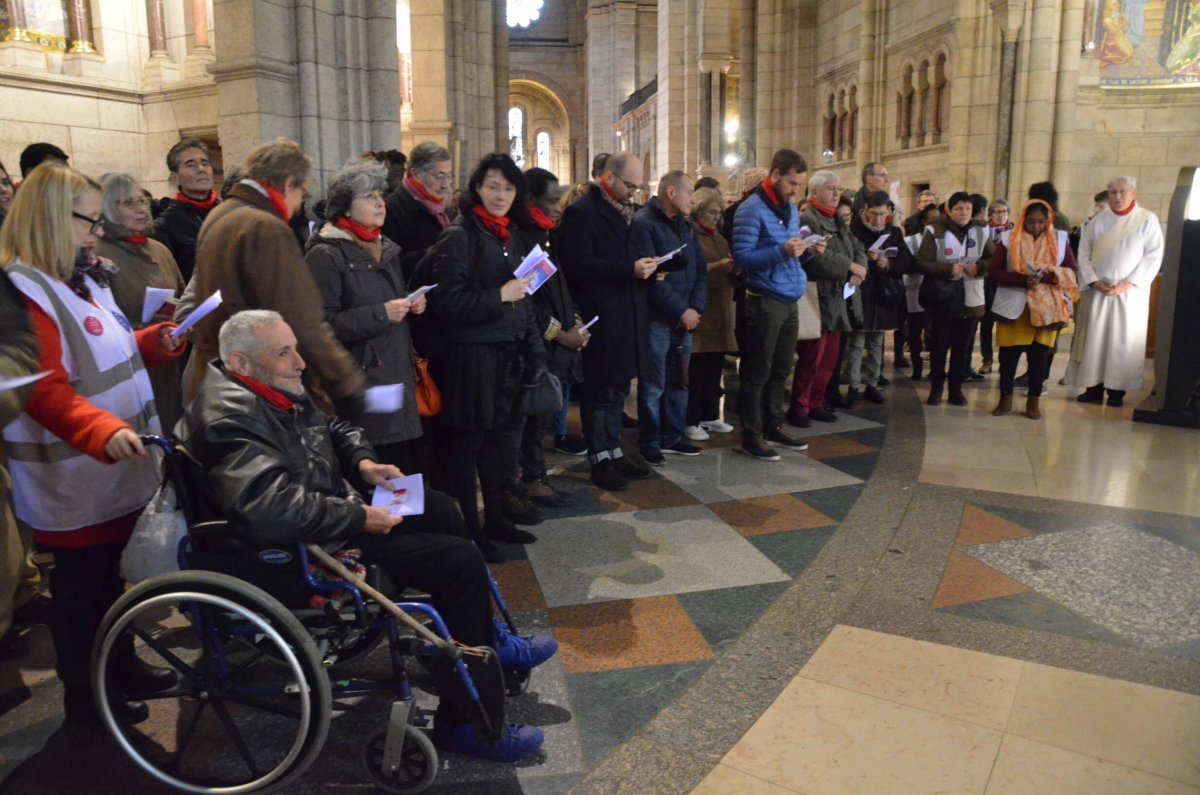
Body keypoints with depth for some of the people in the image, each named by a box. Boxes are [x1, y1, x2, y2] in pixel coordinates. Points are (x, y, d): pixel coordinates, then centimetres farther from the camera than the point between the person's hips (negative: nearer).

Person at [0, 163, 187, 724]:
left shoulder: (82, 278, 12)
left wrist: (155, 341, 6)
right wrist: (102, 430, -42)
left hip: (119, 471, 9)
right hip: (74, 482, -9)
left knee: (115, 573, 21)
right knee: (82, 584, 7)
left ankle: (122, 665, 38)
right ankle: (84, 694, 24)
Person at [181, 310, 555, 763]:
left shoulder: (275, 389, 7)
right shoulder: (231, 417, -25)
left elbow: (333, 428, 22)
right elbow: (272, 509, -37)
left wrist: (363, 462, 1)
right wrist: (358, 518, -26)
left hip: (328, 514, 11)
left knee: (439, 509, 16)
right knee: (460, 561, -13)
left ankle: (485, 641, 26)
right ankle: (464, 722, -3)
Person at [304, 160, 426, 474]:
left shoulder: (386, 249, 18)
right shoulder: (325, 255, -9)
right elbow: (323, 324, -17)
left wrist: (411, 305, 8)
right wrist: (380, 314, -19)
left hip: (398, 375, 8)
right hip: (360, 385, -7)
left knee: (408, 465, 7)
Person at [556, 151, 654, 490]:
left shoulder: (622, 211, 15)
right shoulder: (581, 213, -12)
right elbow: (578, 265, -22)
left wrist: (644, 268, 2)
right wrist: (630, 270, -25)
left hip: (626, 314, 8)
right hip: (600, 317, -8)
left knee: (618, 390, 15)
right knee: (600, 391, 2)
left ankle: (614, 452, 26)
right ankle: (600, 461, 11)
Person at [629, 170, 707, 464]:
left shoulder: (685, 224, 14)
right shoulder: (643, 223, -11)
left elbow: (700, 269, 13)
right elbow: (649, 276, -18)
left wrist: (695, 309, -2)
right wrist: (681, 310, -16)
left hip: (685, 318, 7)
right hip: (656, 319, -7)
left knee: (679, 382, 13)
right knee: (653, 385, 1)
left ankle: (672, 437, 25)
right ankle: (650, 443, 13)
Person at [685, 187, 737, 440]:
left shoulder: (719, 238, 20)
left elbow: (728, 270, 25)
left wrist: (734, 268, 4)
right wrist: (718, 267, -21)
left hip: (720, 310, 8)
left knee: (715, 366, 11)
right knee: (695, 369, -5)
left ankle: (710, 416, 21)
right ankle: (690, 421, 2)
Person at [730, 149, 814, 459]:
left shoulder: (791, 209, 15)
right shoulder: (751, 210, -12)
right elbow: (742, 257, -18)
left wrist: (807, 250, 1)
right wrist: (782, 252, -27)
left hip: (790, 302, 8)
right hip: (765, 303, -8)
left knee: (780, 370, 16)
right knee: (757, 372, -1)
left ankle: (773, 426, 28)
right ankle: (751, 436, 7)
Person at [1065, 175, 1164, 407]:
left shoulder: (1148, 220, 1)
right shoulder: (1098, 221, 7)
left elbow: (1153, 256, -4)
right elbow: (1083, 253, 4)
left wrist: (1128, 283, -13)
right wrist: (1093, 281, -10)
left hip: (1130, 292, -2)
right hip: (1097, 290, 2)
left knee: (1123, 340, -1)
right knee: (1093, 338, 1)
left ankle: (1117, 390, 4)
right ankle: (1094, 388, 7)